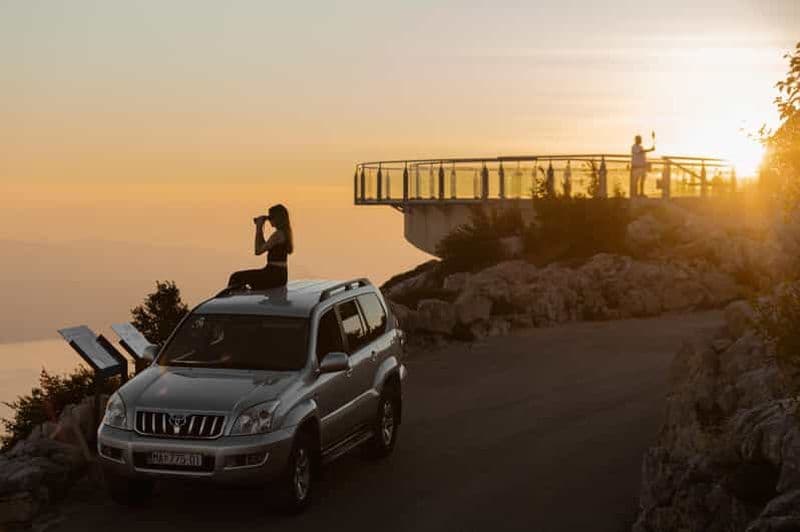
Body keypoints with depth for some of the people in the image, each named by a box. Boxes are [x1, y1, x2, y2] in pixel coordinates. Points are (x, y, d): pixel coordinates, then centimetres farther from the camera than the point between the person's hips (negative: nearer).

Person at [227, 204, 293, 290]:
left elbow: (258, 251, -15)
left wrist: (258, 228, -9)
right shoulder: (284, 232, 13)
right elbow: (263, 247, 22)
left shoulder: (278, 234, -17)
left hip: (274, 275, -10)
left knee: (236, 277, -5)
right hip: (279, 273, 10)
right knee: (241, 276, 21)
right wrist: (260, 228, 14)